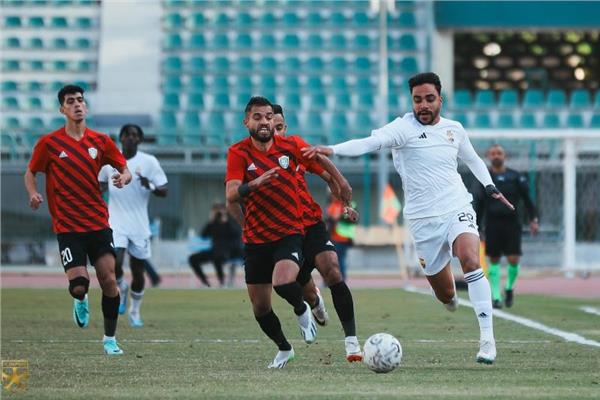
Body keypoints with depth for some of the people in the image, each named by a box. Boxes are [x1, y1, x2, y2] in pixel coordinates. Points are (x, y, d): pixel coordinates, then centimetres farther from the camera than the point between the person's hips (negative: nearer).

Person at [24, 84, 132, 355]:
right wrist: (33, 193, -11)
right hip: (67, 228, -2)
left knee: (108, 279, -6)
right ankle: (81, 301, 26)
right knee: (79, 285, -14)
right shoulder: (48, 143, -2)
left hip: (98, 223, 2)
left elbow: (124, 170, 12)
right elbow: (31, 173, 9)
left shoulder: (100, 141, 4)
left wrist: (123, 177, -11)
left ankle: (110, 338, 11)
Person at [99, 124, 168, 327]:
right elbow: (102, 184, 21)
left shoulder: (149, 162, -3)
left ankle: (135, 311, 29)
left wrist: (150, 186, -24)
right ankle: (121, 289, 12)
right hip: (116, 223, 0)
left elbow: (164, 191, -4)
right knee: (115, 262, -21)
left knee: (138, 271, 7)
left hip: (139, 225, 0)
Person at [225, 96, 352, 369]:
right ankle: (283, 348, 34)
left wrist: (342, 185, 28)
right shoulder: (238, 153, -7)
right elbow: (231, 196, -20)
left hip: (289, 233, -2)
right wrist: (255, 183, -39)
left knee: (283, 283, -30)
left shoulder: (292, 145, -4)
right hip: (255, 240, 2)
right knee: (260, 307, 7)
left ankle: (302, 310, 4)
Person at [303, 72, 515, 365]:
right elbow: (370, 142, -24)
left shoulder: (454, 130, 7)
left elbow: (472, 159, 28)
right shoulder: (404, 128, -7)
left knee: (470, 260, -28)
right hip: (423, 220, -1)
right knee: (445, 294, 5)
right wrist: (332, 150, -40)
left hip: (457, 209, 1)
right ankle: (451, 298, 47)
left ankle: (487, 338, -26)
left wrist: (490, 187, 17)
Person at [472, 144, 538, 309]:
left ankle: (509, 288, 19)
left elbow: (527, 198, 5)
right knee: (494, 260, 0)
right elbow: (478, 205, 8)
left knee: (514, 260, -7)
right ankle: (496, 297, 8)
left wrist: (533, 219, -4)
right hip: (492, 224, 0)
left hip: (512, 223, 0)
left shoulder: (515, 177, 4)